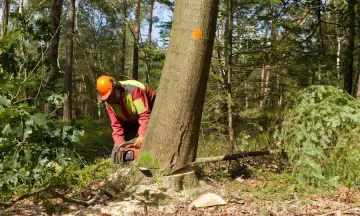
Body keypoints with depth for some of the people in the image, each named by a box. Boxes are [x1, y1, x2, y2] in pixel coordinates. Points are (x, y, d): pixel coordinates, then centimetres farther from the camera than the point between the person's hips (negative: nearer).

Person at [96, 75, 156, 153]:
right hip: (130, 120, 6)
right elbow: (116, 125, -15)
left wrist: (142, 136, -48)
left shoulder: (133, 90, -37)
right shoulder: (108, 102, -17)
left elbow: (145, 115, -40)